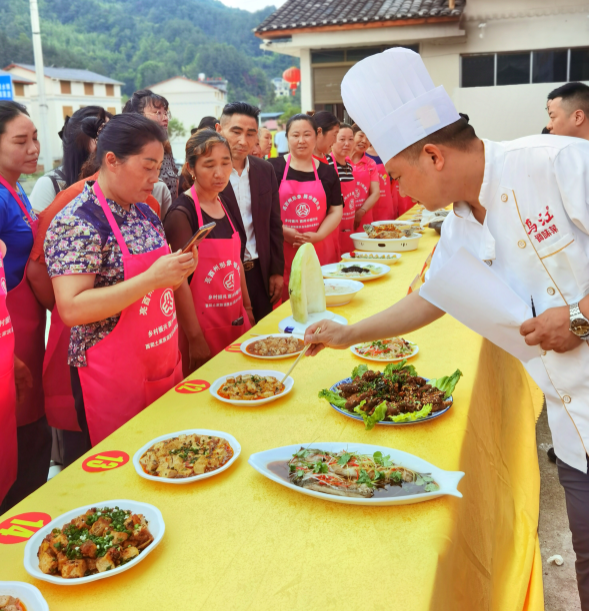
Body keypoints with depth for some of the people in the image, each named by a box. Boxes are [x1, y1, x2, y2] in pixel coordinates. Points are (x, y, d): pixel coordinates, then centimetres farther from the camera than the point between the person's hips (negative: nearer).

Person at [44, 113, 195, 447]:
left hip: (165, 367, 7)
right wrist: (152, 278, -29)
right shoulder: (76, 224, -17)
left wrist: (177, 272, -3)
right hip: (112, 379, -7)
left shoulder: (145, 213, 6)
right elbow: (71, 309, -25)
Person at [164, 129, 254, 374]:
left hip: (235, 322, 7)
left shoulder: (227, 207, 7)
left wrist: (247, 309, 17)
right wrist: (195, 339, -17)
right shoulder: (182, 213, -15)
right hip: (201, 327, -7)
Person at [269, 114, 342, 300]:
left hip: (321, 253, 3)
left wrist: (318, 235, -7)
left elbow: (336, 211, 9)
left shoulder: (327, 172, 11)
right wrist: (283, 231, -14)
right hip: (283, 254, -2)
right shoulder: (273, 168, 2)